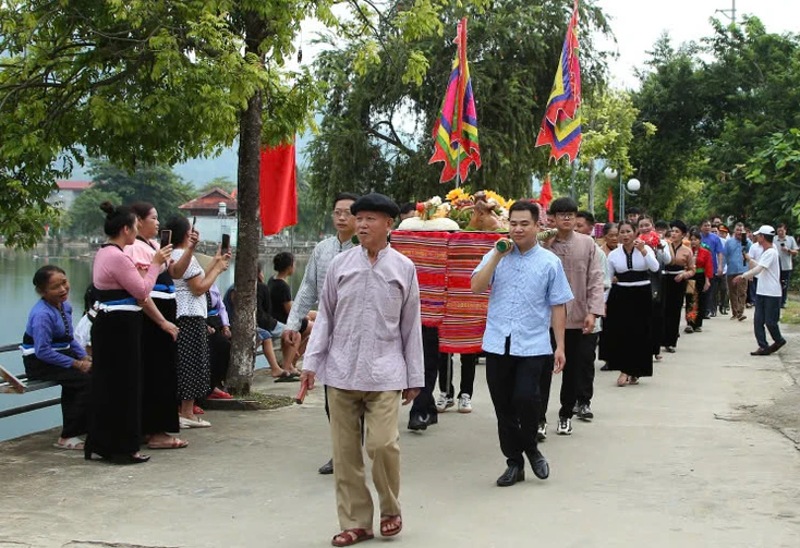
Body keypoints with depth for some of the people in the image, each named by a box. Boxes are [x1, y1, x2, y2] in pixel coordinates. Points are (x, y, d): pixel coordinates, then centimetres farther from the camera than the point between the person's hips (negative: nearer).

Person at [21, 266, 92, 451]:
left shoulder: (65, 306, 6)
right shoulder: (42, 314, -20)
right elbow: (43, 352, -23)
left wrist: (85, 357, 1)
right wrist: (76, 364, -20)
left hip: (61, 354, 8)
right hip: (40, 363, -8)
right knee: (85, 380, -25)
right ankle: (68, 438, -15)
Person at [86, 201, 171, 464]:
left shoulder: (104, 253, 13)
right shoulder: (118, 257, -19)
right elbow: (142, 291, -15)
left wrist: (153, 264, 12)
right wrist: (155, 263, -5)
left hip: (105, 324, 10)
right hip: (120, 326, -10)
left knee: (105, 384, 14)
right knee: (124, 386, -2)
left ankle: (101, 443, 22)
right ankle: (124, 447, 5)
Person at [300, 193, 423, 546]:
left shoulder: (404, 268, 3)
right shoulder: (340, 265, 5)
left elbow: (411, 326, 6)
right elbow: (325, 316, 10)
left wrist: (414, 377, 6)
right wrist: (311, 362, 2)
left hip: (384, 372, -2)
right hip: (341, 371, 2)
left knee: (382, 444, -12)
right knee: (345, 451, 4)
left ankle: (390, 510, 14)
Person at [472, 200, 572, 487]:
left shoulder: (549, 262, 2)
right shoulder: (496, 257, 8)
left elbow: (558, 306, 3)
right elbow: (476, 286, -5)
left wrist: (560, 346, -1)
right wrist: (498, 256, -11)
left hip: (533, 346, -3)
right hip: (498, 343, 3)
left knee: (525, 398, -18)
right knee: (503, 407, 8)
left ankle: (530, 448, 10)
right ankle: (514, 462, 23)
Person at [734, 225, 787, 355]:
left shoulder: (771, 252, -16)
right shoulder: (765, 252, 15)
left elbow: (758, 269, -25)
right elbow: (758, 266, 26)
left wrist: (743, 276, -22)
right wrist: (748, 259, 21)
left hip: (772, 293, -9)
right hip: (761, 292, 9)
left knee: (770, 321, 0)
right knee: (758, 320, 3)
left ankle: (779, 341, 22)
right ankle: (763, 346, 4)